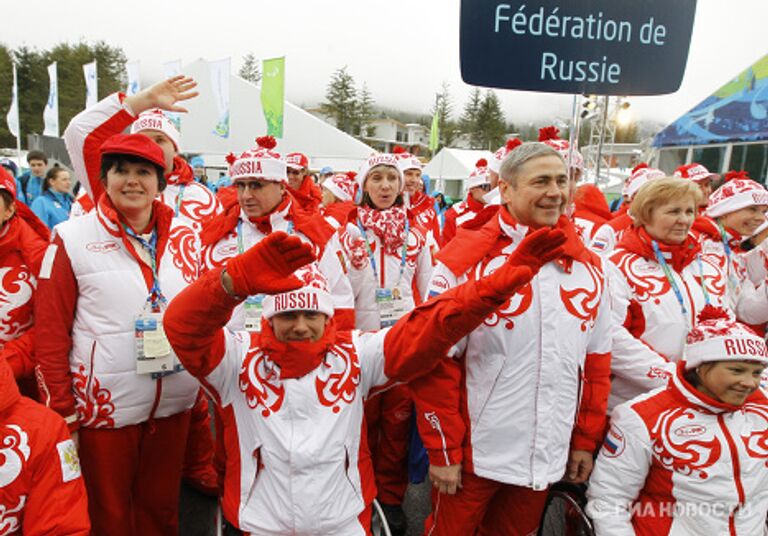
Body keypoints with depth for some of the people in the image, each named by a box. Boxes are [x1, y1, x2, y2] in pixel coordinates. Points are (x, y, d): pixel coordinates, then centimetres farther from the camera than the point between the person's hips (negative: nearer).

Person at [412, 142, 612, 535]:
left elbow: (596, 361, 7)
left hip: (548, 456, 5)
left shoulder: (588, 266, 0)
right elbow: (436, 361, -14)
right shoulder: (466, 260, -15)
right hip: (475, 451, -4)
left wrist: (586, 440, 9)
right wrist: (442, 449, -11)